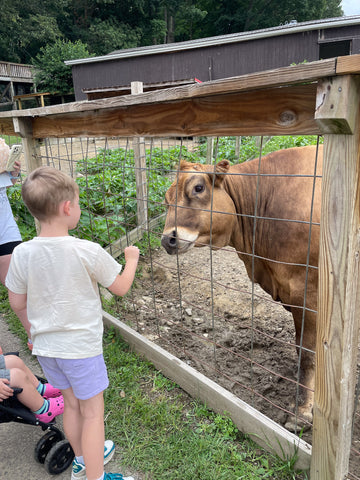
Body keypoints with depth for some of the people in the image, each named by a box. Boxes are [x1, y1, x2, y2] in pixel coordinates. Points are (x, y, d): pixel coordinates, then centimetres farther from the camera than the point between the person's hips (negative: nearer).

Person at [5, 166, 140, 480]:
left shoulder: (21, 254, -11)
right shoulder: (88, 251, -23)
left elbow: (17, 303, 0)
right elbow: (121, 288, -9)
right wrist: (132, 260, 7)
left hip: (45, 347, 5)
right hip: (82, 347, -5)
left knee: (71, 404, 25)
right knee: (92, 412, 13)